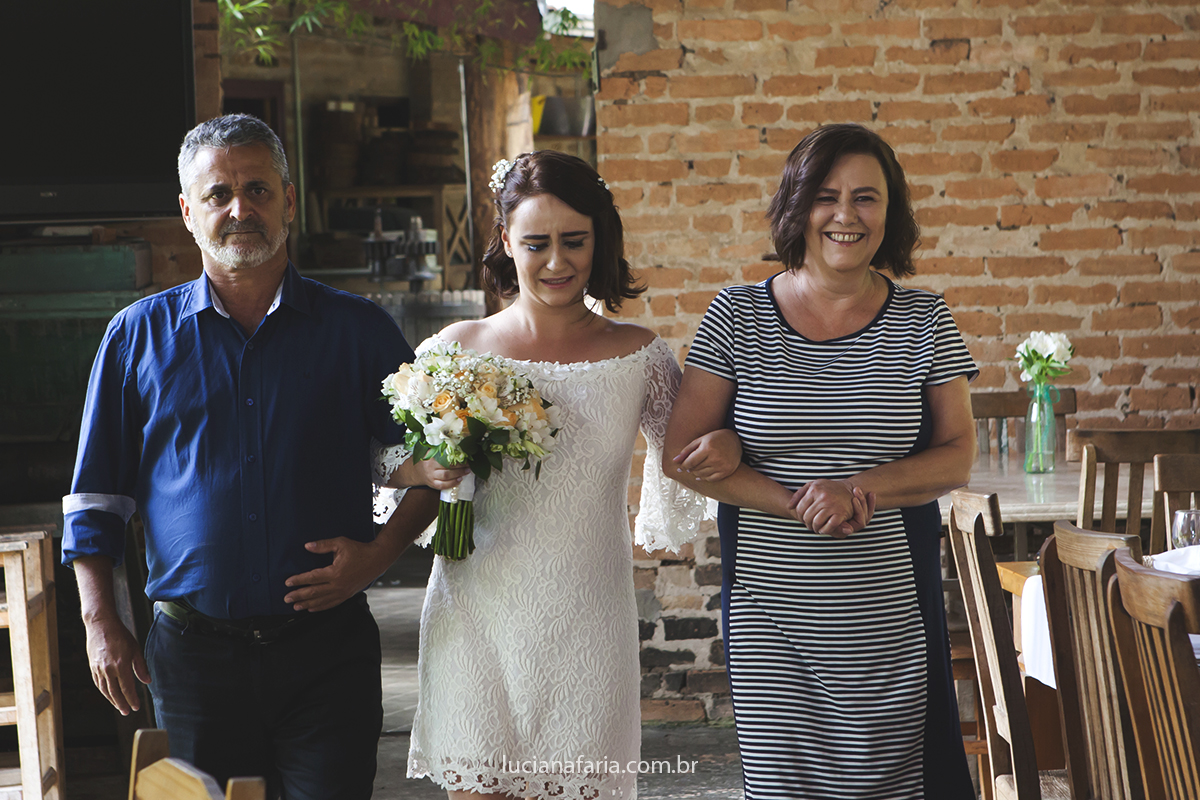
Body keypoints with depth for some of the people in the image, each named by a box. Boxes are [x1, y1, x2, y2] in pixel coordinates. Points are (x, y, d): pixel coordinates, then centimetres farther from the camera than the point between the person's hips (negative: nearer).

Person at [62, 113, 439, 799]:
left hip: (326, 648, -1)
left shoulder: (358, 330, 3)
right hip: (192, 657, 1)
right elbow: (97, 493, 9)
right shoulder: (139, 336, 6)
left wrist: (378, 554, -7)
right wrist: (101, 622, 1)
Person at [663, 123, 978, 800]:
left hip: (890, 616, 1)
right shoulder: (739, 316, 0)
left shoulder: (924, 321, 3)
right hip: (771, 614, 0)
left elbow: (957, 458, 2)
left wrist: (859, 490, -16)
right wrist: (794, 504, -15)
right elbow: (682, 455, -2)